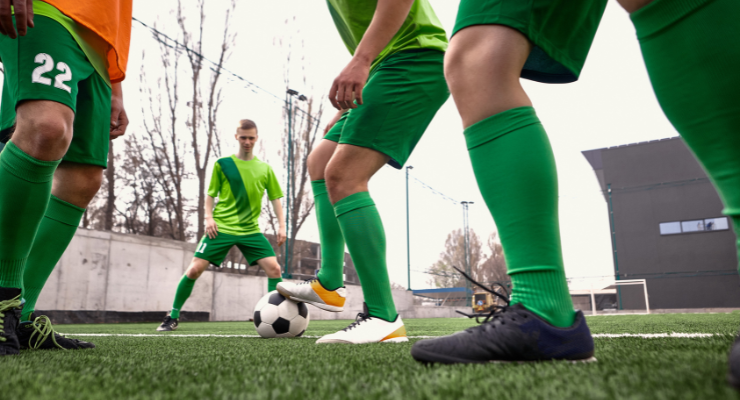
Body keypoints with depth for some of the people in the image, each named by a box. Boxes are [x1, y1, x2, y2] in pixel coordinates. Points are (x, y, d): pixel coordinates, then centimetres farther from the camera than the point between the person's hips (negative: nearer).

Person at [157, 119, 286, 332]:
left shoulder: (265, 169, 8)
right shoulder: (223, 164, 3)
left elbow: (275, 198, 10)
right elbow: (211, 194, 8)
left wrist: (281, 225, 1)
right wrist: (209, 217, -7)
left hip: (251, 230, 1)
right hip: (221, 228, -1)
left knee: (274, 268, -14)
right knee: (194, 269, -6)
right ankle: (173, 317, 15)